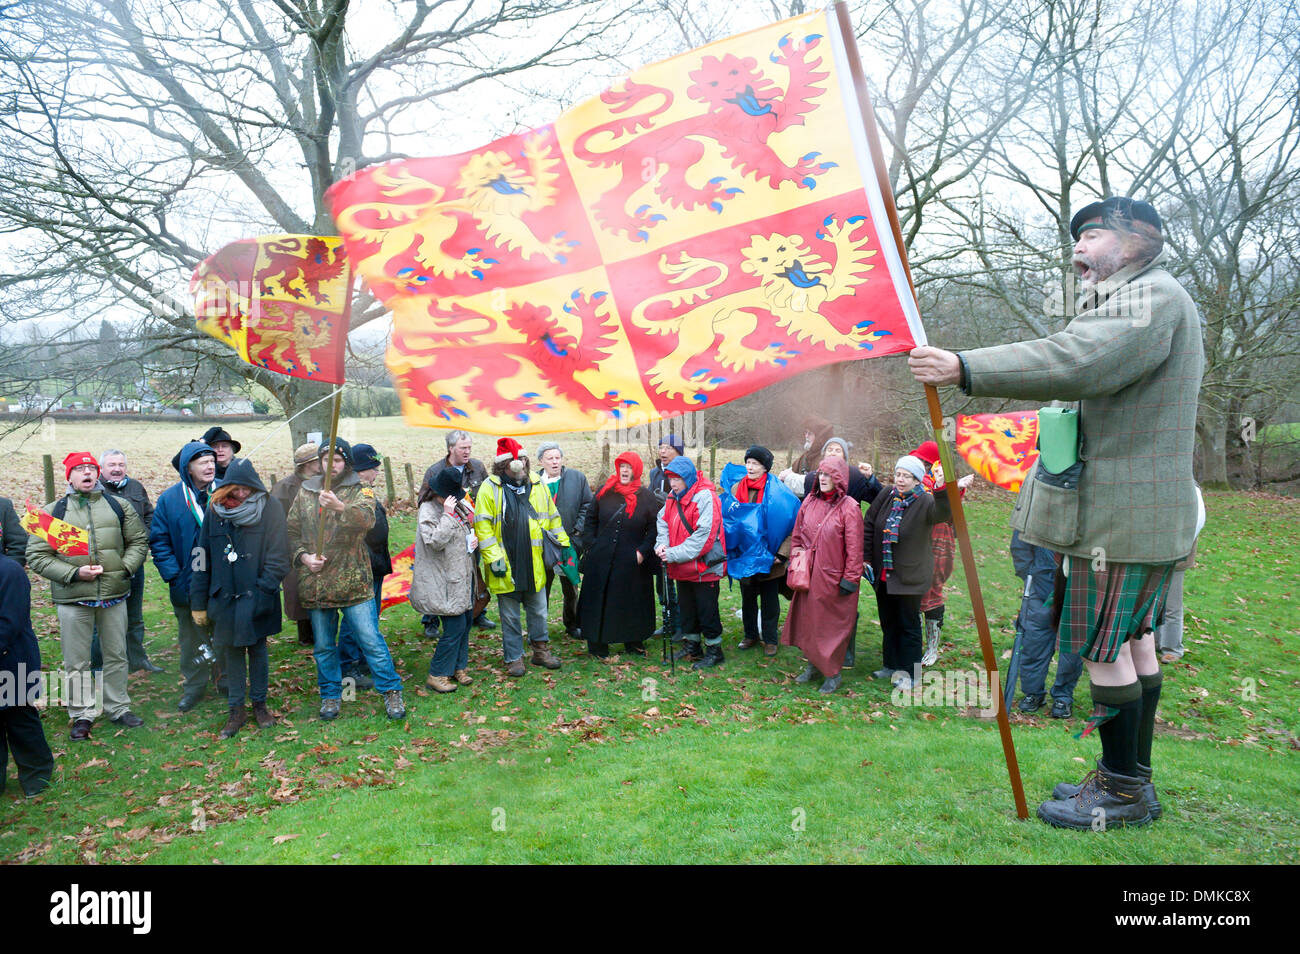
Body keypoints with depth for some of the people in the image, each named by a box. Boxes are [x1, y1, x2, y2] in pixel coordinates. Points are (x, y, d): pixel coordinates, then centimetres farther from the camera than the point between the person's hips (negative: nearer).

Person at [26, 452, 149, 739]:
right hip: (72, 597, -2)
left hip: (114, 595, 2)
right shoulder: (53, 511, 1)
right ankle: (82, 715, 22)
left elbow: (138, 541, 10)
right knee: (76, 661, 7)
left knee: (116, 655, 13)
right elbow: (36, 556, -3)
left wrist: (124, 568, -7)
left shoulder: (118, 506, 7)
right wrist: (73, 573, -15)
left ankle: (118, 708, 27)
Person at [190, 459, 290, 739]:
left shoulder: (269, 509, -7)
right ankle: (236, 710, 22)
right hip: (224, 597, 3)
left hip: (256, 597, -3)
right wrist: (198, 602, 6)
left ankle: (260, 704, 25)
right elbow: (202, 557, 7)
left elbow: (278, 559, -7)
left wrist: (262, 591, -15)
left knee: (257, 649, 9)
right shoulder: (215, 510, 3)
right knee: (231, 651, 10)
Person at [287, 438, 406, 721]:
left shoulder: (360, 492, -1)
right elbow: (292, 531, 13)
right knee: (323, 646, 14)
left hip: (353, 583, -3)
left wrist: (340, 507, -41)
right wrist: (303, 556, -6)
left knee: (371, 640, -3)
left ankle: (391, 691, 11)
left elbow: (366, 519, -23)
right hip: (315, 585, 4)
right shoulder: (305, 493, 11)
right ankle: (330, 695, 29)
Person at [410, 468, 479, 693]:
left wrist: (474, 540, 6)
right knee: (455, 626, -10)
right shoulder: (429, 510, -13)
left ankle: (458, 666, 28)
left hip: (463, 575, 8)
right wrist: (447, 514, -25)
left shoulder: (459, 506, 11)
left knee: (466, 619, 12)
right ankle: (437, 675, 3)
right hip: (443, 580, -8)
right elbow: (435, 541, -24)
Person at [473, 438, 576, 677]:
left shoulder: (537, 486, 8)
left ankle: (541, 650, 30)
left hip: (534, 566, 4)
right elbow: (482, 526, -9)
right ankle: (514, 658, 20)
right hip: (506, 567, -3)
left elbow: (553, 518, 16)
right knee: (510, 616, 8)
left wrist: (562, 544, 11)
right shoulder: (490, 489, -6)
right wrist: (493, 557, -15)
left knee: (538, 611, 14)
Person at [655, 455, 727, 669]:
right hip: (682, 568, 8)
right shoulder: (673, 498, 7)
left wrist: (674, 554, -24)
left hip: (704, 567, -8)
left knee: (707, 610, 1)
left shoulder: (705, 497, -19)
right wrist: (662, 544, -10)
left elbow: (704, 535, -25)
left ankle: (714, 650, 15)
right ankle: (691, 646, 33)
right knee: (686, 607, 18)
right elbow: (662, 522, 11)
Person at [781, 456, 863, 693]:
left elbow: (854, 548, -12)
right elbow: (797, 536, 14)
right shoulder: (810, 502, 4)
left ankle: (832, 673, 19)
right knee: (807, 621, 13)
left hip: (833, 578, -5)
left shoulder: (849, 508, -12)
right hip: (809, 575, 5)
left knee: (832, 625, 5)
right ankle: (813, 664, 31)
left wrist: (850, 579, -12)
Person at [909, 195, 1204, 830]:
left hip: (1121, 515, -11)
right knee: (1133, 640, 15)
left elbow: (1078, 362, -31)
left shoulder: (1154, 296, -14)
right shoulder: (1138, 302, 23)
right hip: (1141, 512, 11)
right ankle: (1131, 776, 26)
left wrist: (965, 370, -33)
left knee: (1102, 648, -5)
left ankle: (1125, 792, 7)